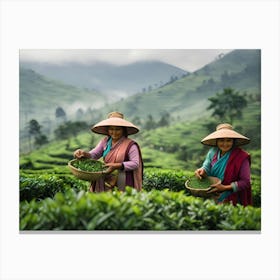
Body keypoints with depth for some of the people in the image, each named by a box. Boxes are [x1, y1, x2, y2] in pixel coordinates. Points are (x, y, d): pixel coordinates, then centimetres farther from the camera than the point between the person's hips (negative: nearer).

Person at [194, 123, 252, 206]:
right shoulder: (212, 152, 3)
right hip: (211, 195, 5)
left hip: (231, 199, -4)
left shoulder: (241, 157, -11)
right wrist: (202, 171, -15)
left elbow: (245, 182, -11)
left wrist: (225, 187, -19)